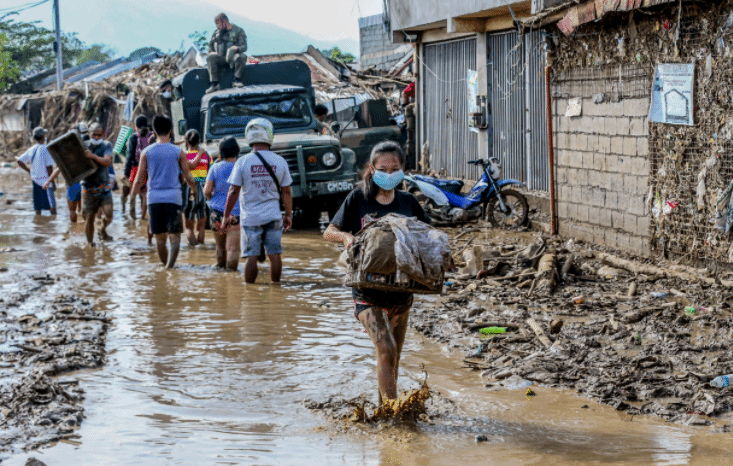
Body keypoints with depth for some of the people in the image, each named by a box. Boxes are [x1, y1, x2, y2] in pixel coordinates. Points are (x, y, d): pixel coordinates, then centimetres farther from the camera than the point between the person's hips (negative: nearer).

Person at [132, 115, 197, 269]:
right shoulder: (178, 152, 0)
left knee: (160, 237, 13)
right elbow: (188, 177, 4)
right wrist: (194, 189, 24)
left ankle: (166, 267, 20)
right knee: (175, 236, -1)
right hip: (173, 197, -2)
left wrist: (132, 196, 17)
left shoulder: (146, 152, 3)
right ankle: (170, 266, -19)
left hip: (154, 198, 2)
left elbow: (139, 179, 4)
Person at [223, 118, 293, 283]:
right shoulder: (280, 162, -2)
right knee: (275, 255, 8)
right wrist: (289, 215, 15)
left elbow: (233, 191, -6)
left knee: (251, 256, 2)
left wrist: (226, 215, 3)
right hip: (273, 216, 2)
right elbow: (286, 192, 3)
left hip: (250, 217, -1)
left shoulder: (243, 162, -8)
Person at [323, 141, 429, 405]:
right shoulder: (358, 199, 0)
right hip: (368, 289, -4)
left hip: (401, 290, 4)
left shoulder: (408, 203, 8)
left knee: (394, 356, 13)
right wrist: (346, 236, -20)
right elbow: (329, 232, 2)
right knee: (385, 349, -19)